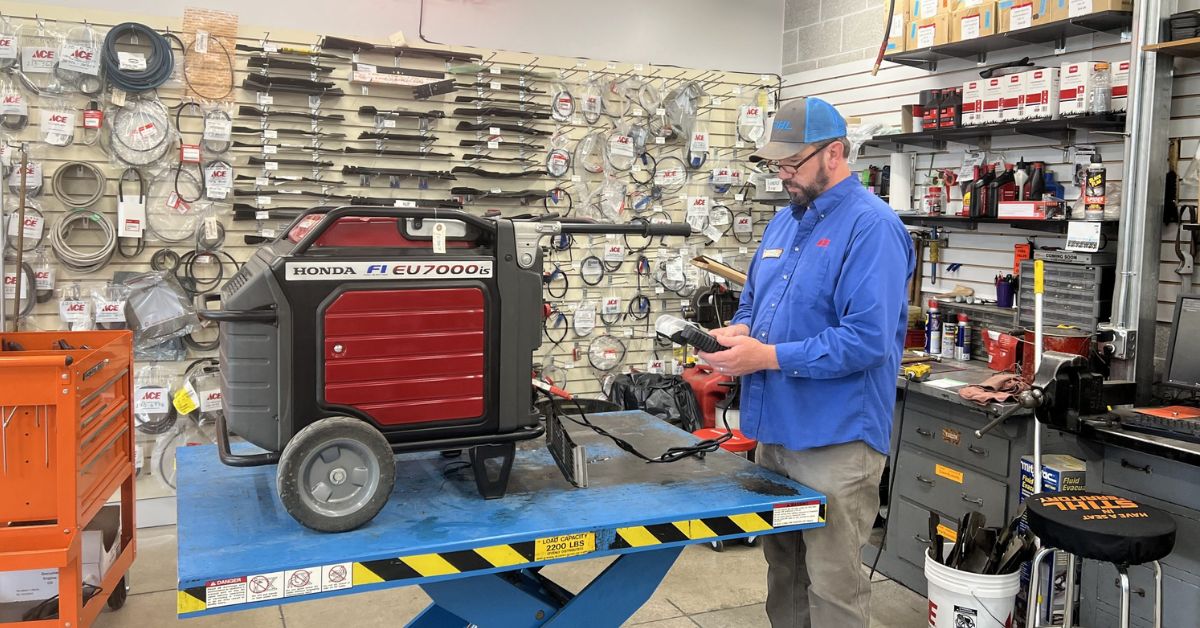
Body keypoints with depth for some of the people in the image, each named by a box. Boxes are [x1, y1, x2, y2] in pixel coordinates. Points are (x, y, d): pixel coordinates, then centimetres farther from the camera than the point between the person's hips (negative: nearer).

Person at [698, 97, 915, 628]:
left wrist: (768, 356, -22)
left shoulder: (871, 227, -15)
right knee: (783, 567, 21)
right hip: (775, 431, 8)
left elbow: (867, 340, -24)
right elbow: (754, 301, 21)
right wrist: (738, 331, -2)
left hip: (835, 440, -8)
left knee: (832, 584, 4)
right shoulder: (784, 221, 12)